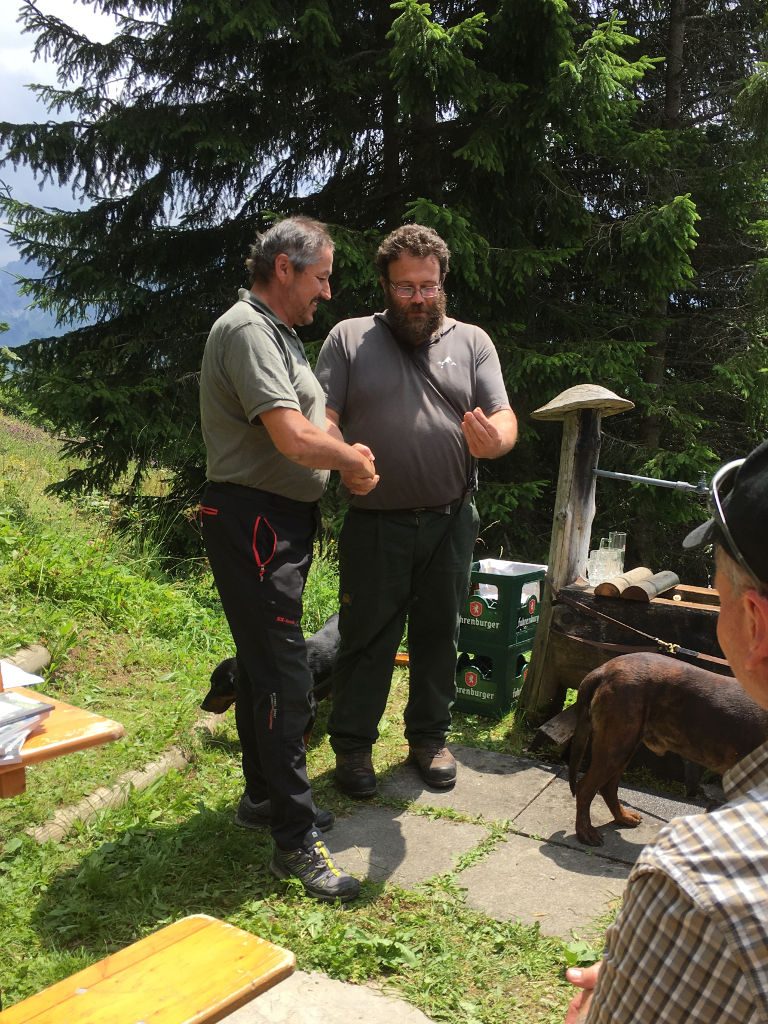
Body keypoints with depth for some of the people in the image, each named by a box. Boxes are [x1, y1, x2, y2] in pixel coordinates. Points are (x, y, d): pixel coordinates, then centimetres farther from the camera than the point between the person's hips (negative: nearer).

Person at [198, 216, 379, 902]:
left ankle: (264, 795, 33)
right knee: (284, 676, -9)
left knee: (263, 665, 19)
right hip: (253, 522, -11)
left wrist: (348, 453, 6)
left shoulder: (279, 333, 19)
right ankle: (296, 840, -2)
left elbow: (310, 421, 25)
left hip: (283, 522, 11)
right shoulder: (247, 331, -16)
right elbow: (294, 438, -26)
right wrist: (353, 460, -8)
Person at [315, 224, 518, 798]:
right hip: (375, 523, -2)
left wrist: (493, 440, -24)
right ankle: (353, 746, 20)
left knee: (439, 632, 13)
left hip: (451, 520, 2)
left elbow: (504, 419, 1)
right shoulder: (349, 339, 3)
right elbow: (322, 421, -4)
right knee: (367, 637, 5)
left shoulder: (472, 342, 8)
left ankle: (429, 737, 30)